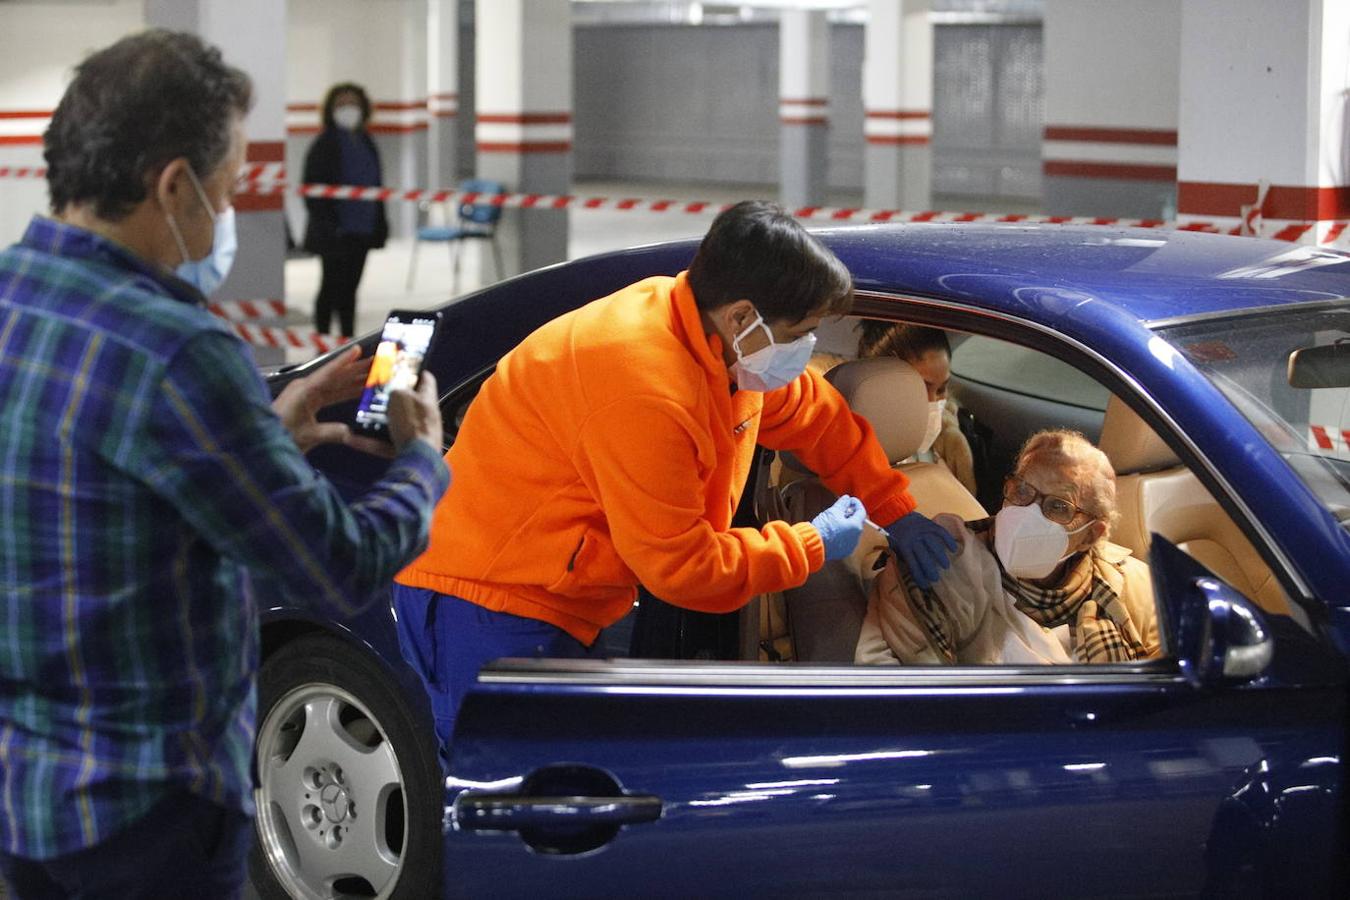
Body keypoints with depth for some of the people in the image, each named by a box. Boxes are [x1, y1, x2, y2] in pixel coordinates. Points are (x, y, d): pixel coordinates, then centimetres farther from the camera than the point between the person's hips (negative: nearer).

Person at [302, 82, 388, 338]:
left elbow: (375, 184, 17)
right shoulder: (325, 145, -9)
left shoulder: (364, 142, 10)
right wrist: (327, 224, -18)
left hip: (362, 229, 6)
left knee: (349, 287, 12)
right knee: (332, 286, -1)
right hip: (336, 233, -6)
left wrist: (379, 222, 12)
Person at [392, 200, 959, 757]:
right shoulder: (646, 387, -26)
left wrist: (894, 509, 28)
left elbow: (811, 411, 28)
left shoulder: (727, 349, 4)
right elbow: (679, 566, -19)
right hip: (491, 607, -10)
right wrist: (812, 546, -7)